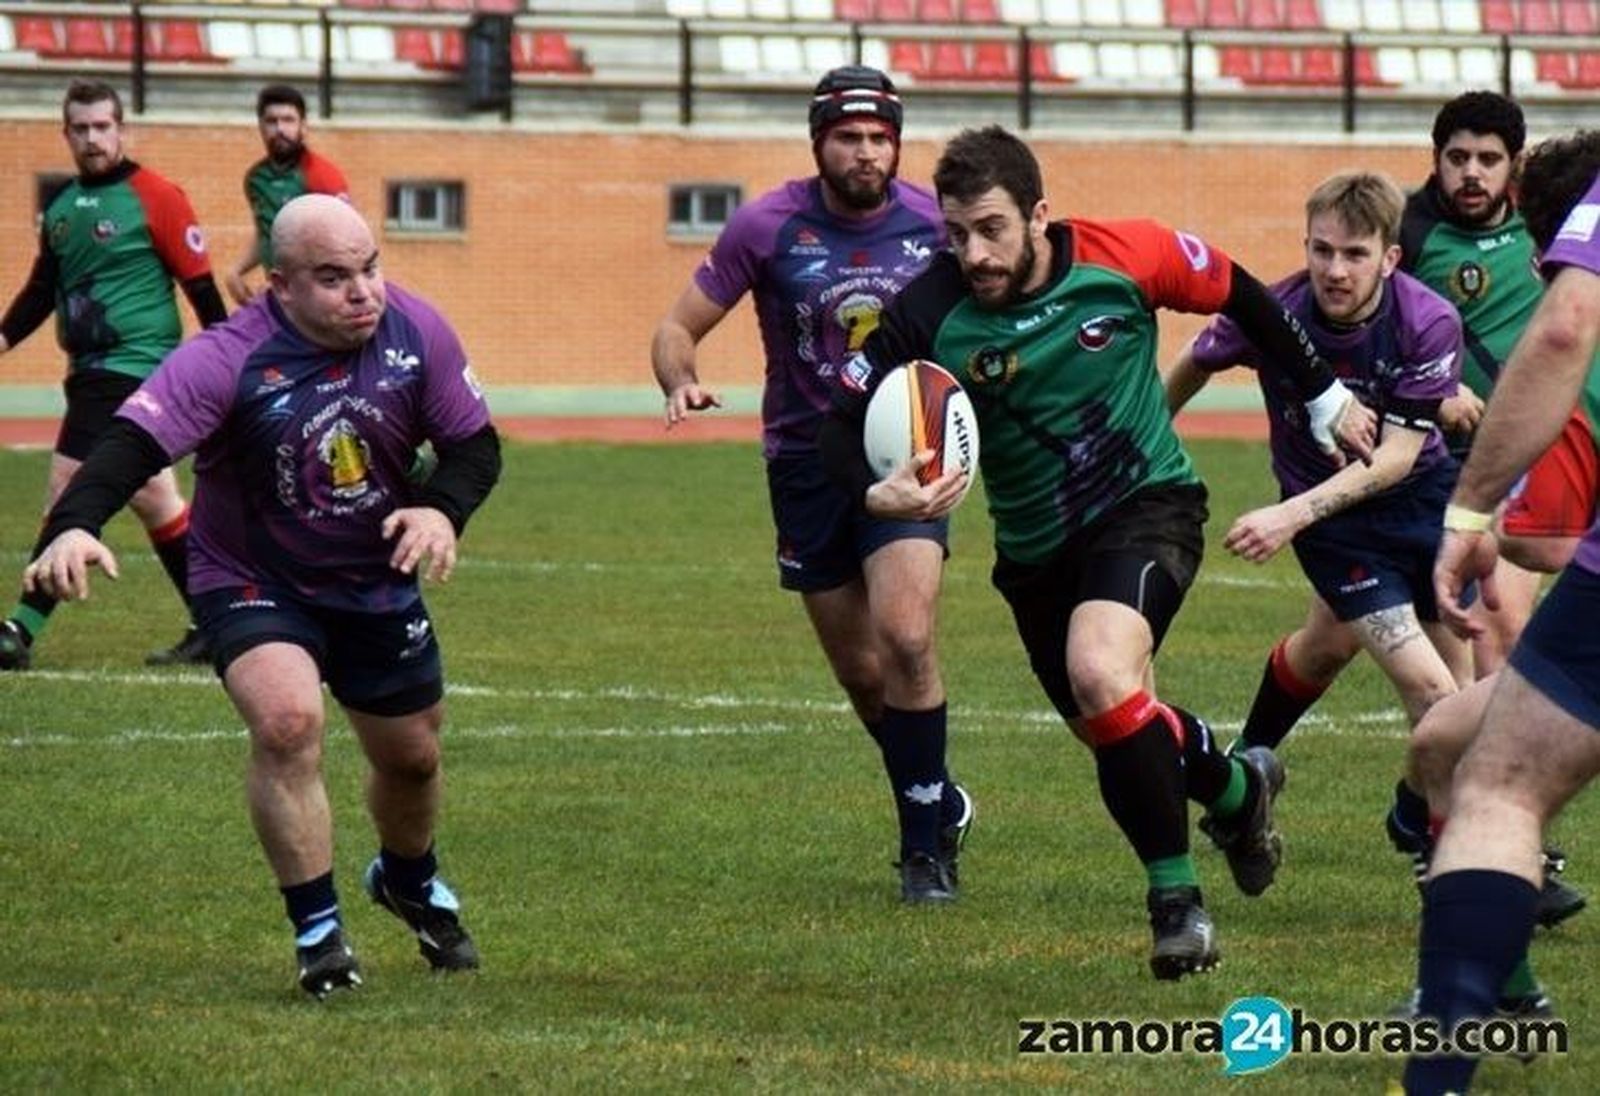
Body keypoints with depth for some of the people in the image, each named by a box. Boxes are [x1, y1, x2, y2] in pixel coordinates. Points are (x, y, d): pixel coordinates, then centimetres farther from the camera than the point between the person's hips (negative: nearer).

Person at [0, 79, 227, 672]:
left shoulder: (155, 197, -9)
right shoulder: (61, 207, 12)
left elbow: (200, 284, -8)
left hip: (133, 370, -8)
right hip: (93, 372, 8)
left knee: (69, 493, -12)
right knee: (153, 496, 10)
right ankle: (215, 626, 15)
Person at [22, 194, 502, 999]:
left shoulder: (416, 332, -15)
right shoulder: (228, 362, -29)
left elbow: (475, 443, -3)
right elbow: (133, 441, -39)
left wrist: (441, 510, -25)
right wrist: (73, 528, -59)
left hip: (379, 586, 4)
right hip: (252, 587, -4)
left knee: (411, 756, 18)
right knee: (288, 720, -30)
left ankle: (409, 881, 53)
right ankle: (317, 931, -14)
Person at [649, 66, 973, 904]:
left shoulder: (933, 225, -5)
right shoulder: (768, 227, -7)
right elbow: (678, 328, -2)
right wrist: (682, 384, -23)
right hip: (807, 463, 1)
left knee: (905, 638, -19)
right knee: (860, 674, 6)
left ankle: (924, 846, -8)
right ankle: (940, 803, 32)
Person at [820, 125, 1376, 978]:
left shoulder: (1123, 258, -18)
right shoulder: (929, 313, -18)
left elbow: (1239, 296, 0)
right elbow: (843, 423, -14)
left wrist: (1325, 396, 9)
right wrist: (876, 492, -37)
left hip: (1148, 501, -4)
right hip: (1036, 546, 4)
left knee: (1100, 676, -30)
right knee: (1114, 728, 15)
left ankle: (1175, 898, -14)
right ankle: (1236, 787, 50)